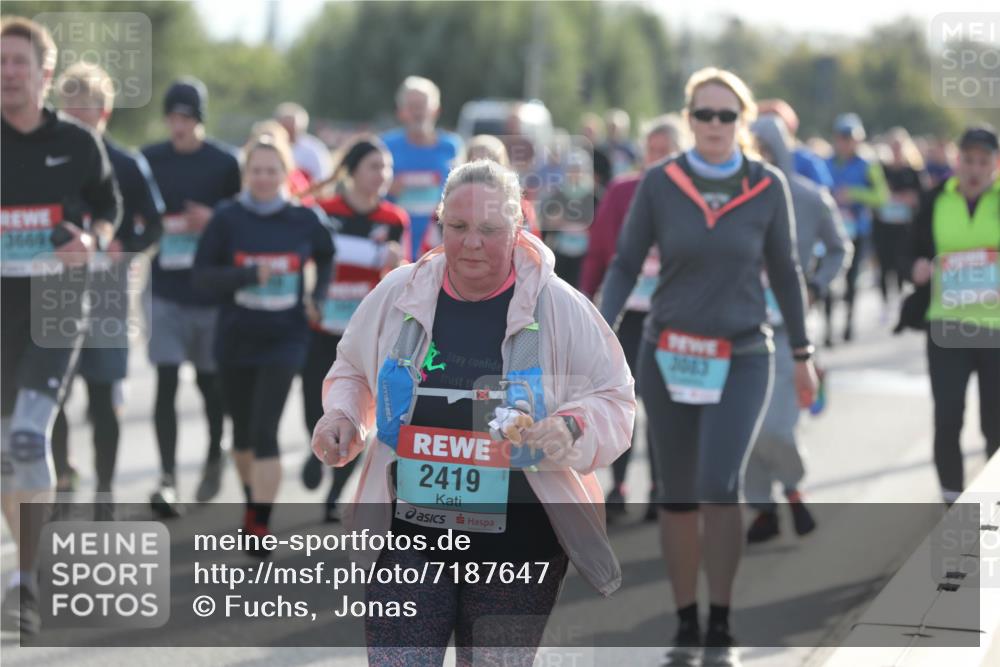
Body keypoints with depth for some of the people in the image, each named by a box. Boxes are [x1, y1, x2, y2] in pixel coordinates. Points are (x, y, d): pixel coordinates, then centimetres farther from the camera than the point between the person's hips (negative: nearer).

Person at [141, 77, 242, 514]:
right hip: (164, 291, 1)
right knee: (166, 381, -7)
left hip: (212, 291, -1)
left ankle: (215, 457, 36)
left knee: (210, 380, 12)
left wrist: (212, 220, -15)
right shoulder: (149, 160, 3)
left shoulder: (225, 163, -2)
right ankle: (167, 479, -8)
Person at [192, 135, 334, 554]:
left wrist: (318, 298, 3)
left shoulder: (304, 220, -2)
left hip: (284, 339, -2)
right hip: (236, 338, 2)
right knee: (243, 430, 15)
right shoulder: (227, 219, -6)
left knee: (265, 431, -12)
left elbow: (327, 258, 18)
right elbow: (201, 276, -8)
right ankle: (252, 500, 39)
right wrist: (249, 274, -22)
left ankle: (260, 523, -11)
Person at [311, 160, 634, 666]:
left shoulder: (559, 307, -6)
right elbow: (352, 372, 18)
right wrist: (342, 416, -2)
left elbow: (613, 399, -1)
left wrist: (572, 429, -22)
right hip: (407, 534, 2)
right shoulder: (398, 293, 1)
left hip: (517, 548, -1)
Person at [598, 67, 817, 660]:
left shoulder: (768, 186, -4)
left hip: (742, 360, -1)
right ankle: (686, 623, 21)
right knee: (677, 495, 7)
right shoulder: (660, 183, -5)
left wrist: (803, 354, 11)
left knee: (720, 485, -18)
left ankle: (721, 626, -4)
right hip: (670, 357, 1)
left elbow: (785, 270, 7)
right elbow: (626, 265, 0)